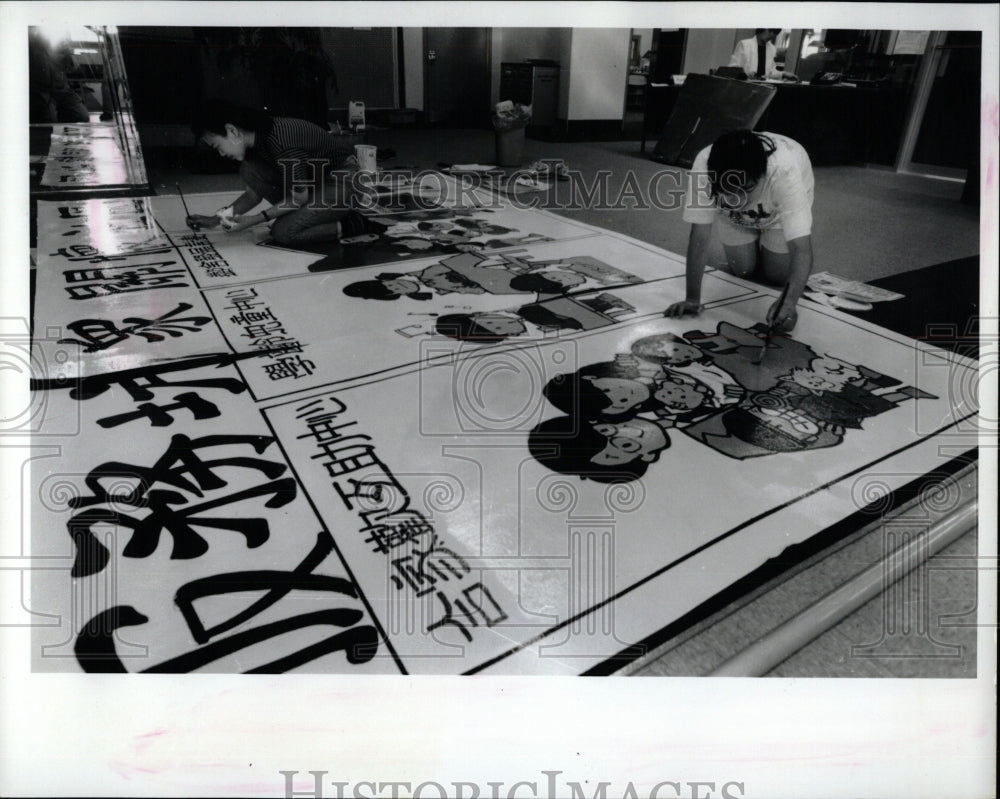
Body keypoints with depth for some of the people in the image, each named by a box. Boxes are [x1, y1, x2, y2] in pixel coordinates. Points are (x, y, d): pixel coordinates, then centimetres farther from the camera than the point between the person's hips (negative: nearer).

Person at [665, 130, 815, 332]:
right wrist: (692, 299, -39)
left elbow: (801, 249, -47)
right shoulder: (704, 166, -42)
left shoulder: (786, 172, -44)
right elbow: (699, 236, -38)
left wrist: (789, 301, -62)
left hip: (781, 209, -1)